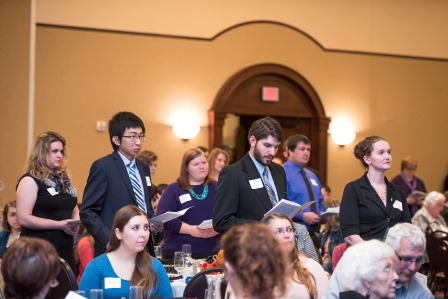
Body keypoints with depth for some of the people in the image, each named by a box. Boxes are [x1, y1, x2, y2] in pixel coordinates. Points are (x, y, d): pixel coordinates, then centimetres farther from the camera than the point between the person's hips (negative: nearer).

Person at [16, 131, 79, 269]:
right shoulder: (30, 180, -8)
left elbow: (73, 208, 25)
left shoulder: (63, 177, 15)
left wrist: (75, 222, 1)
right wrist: (59, 224, -19)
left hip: (65, 249, 7)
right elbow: (23, 218, -17)